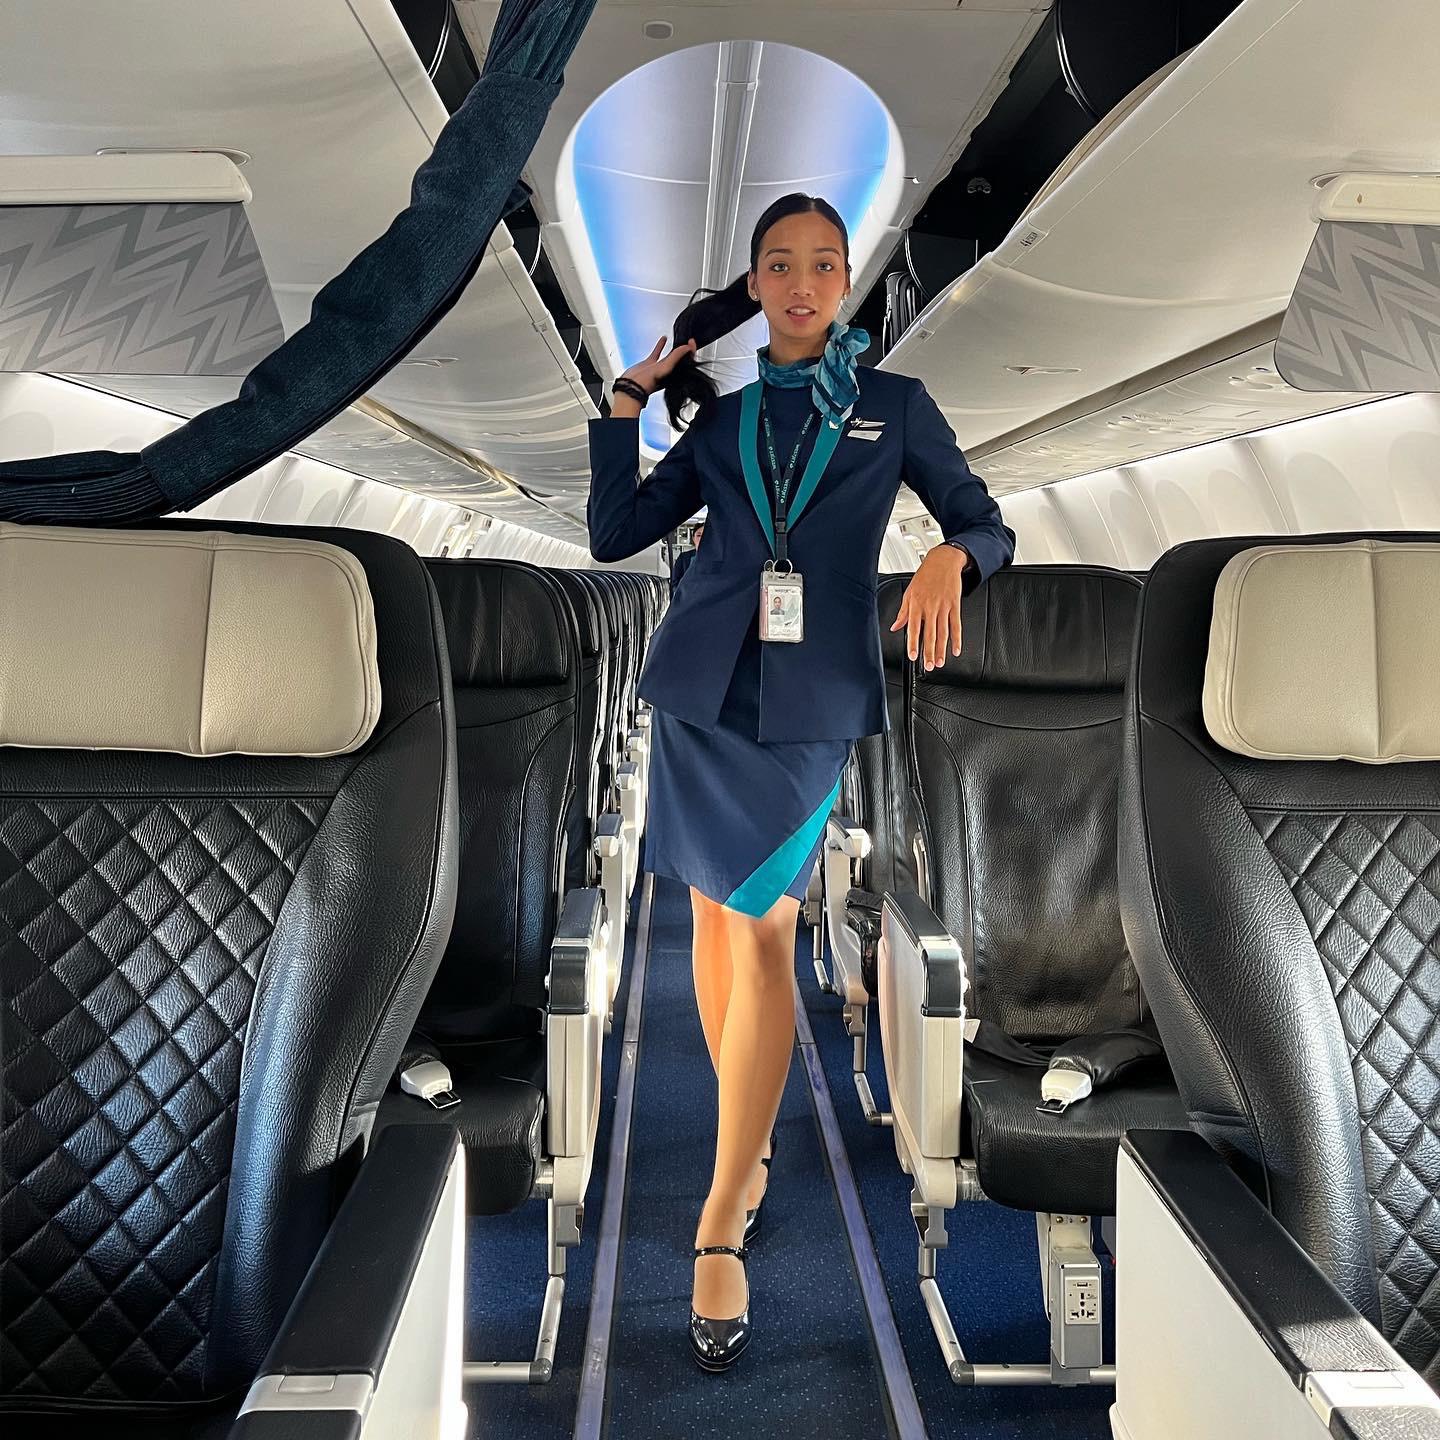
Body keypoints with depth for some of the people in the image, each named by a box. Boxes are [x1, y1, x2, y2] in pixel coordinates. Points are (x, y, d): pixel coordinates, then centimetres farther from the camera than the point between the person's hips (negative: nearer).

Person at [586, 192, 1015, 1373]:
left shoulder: (895, 405, 9)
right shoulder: (721, 418, 13)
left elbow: (988, 526, 6)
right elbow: (613, 535, 8)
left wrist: (949, 558, -16)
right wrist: (628, 398, 2)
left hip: (815, 699, -2)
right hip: (704, 685, 3)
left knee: (764, 928, -7)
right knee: (721, 914, 8)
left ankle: (723, 1225, -2)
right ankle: (750, 1149, 26)